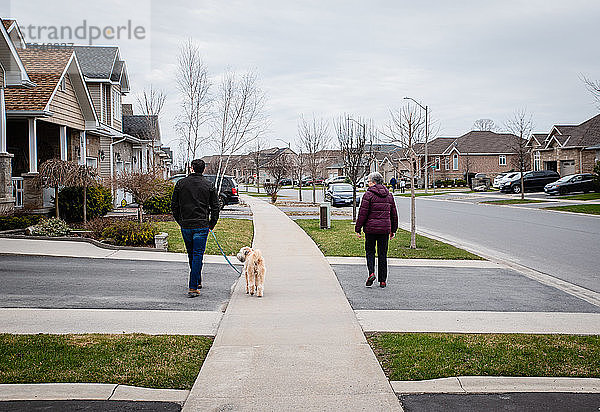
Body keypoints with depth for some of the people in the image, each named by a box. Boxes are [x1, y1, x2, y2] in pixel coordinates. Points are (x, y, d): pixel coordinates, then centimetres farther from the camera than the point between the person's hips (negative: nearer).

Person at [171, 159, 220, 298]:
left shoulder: (181, 183, 3)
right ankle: (193, 288, -9)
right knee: (197, 256, -2)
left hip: (185, 225, 2)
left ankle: (198, 282, 33)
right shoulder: (209, 186, 0)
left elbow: (174, 205, 5)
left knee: (191, 254, 18)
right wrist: (211, 225, 10)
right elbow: (215, 207, 0)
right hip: (202, 226, -2)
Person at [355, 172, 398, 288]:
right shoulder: (389, 195, 9)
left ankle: (371, 273, -8)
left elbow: (362, 214, -9)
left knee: (370, 251, 12)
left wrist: (358, 229, -3)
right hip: (385, 229, 4)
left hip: (371, 228, -4)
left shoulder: (368, 195, -7)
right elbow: (394, 214, 14)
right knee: (382, 254, 9)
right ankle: (383, 280, 11)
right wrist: (393, 230, 21)